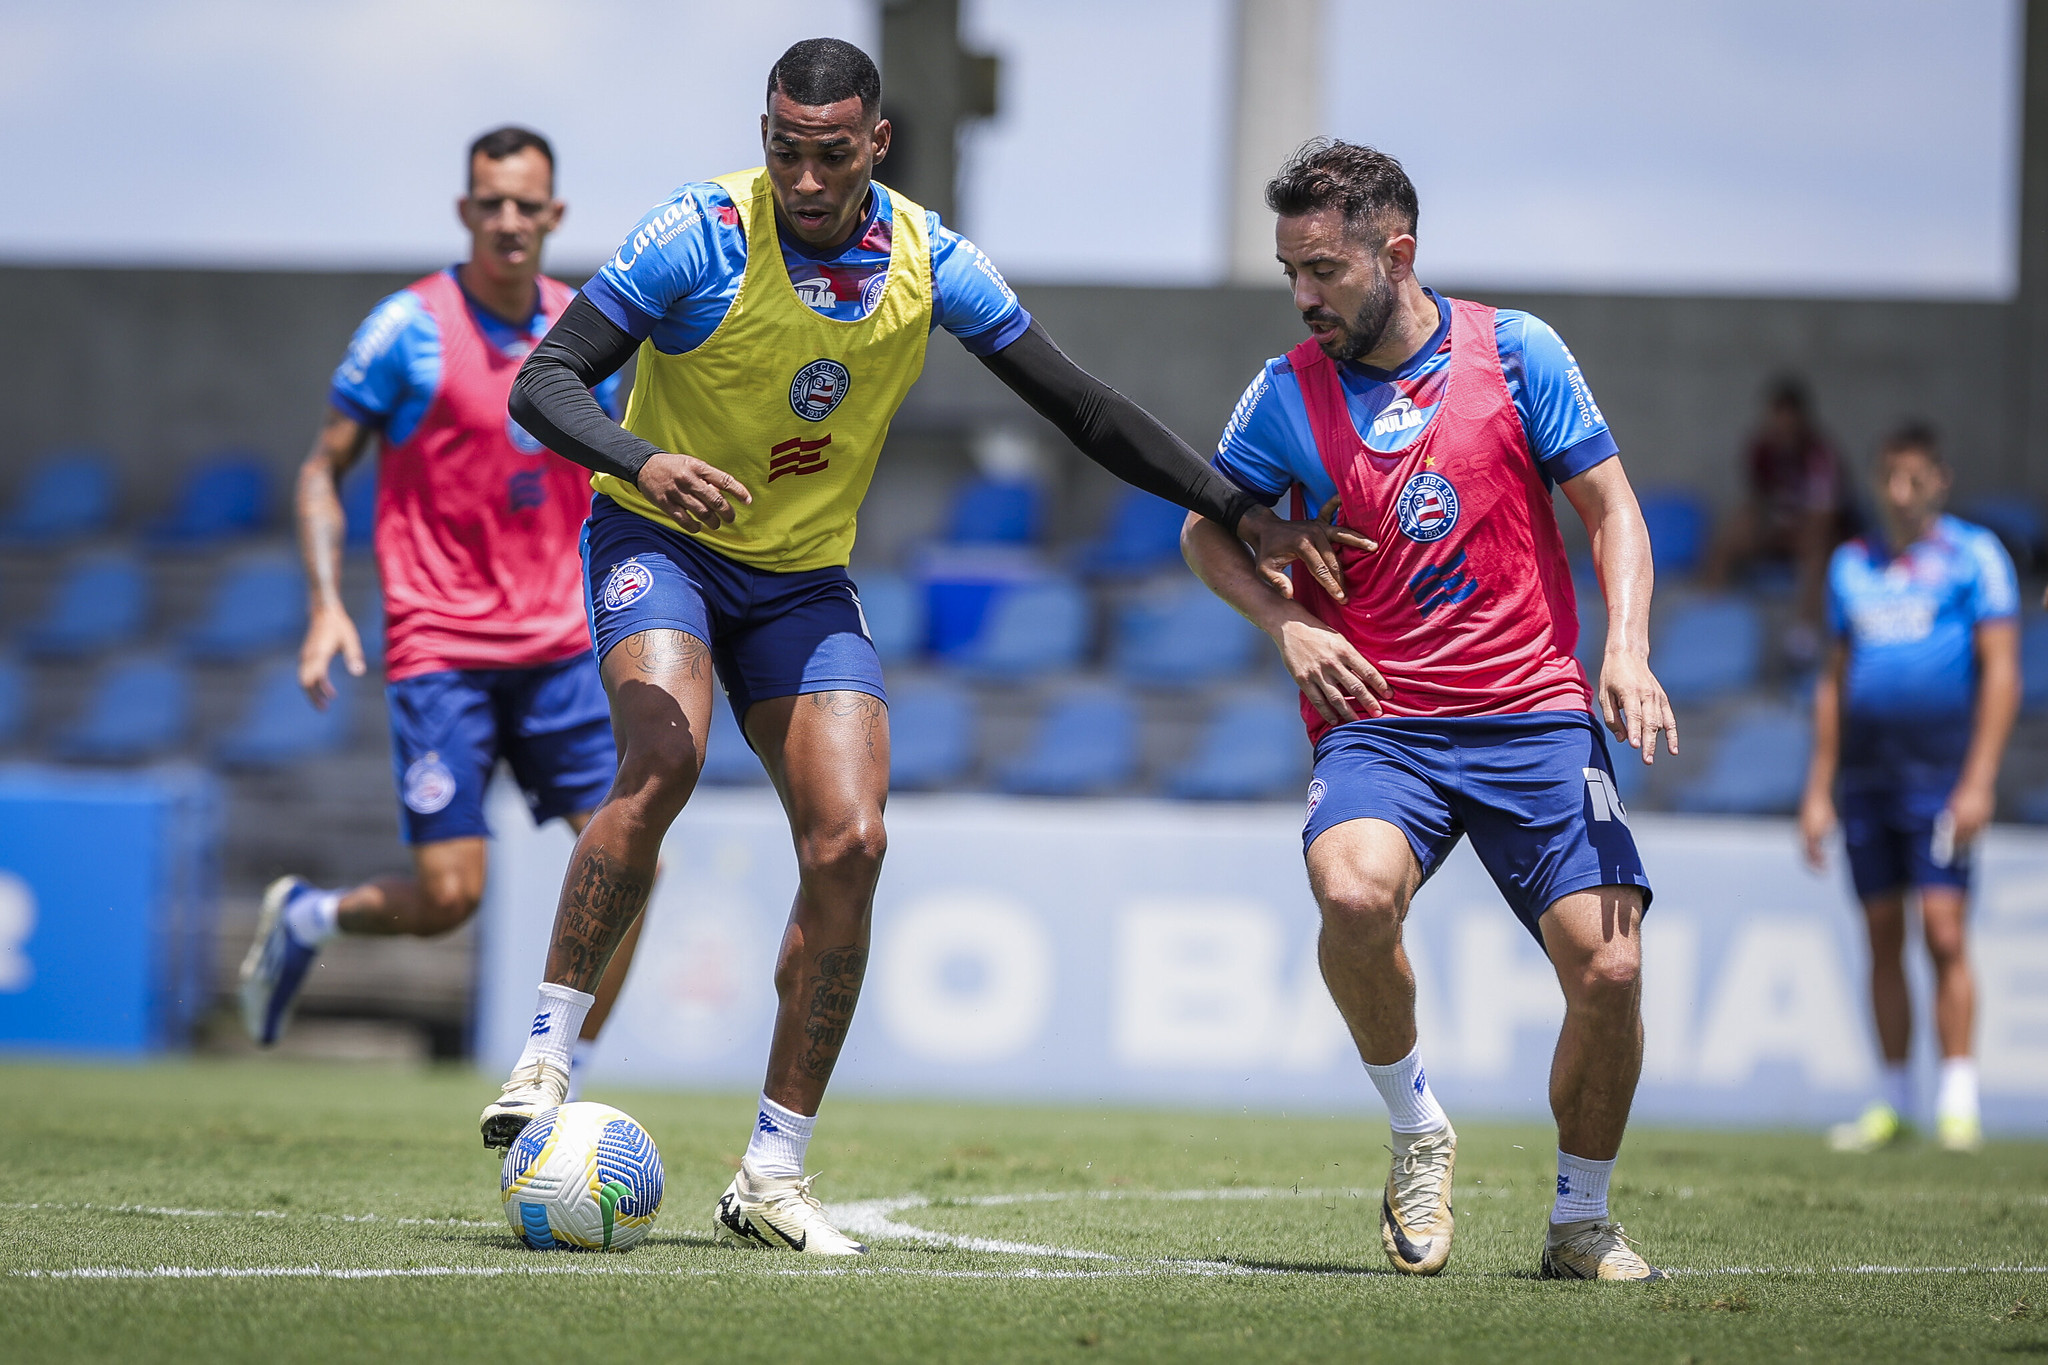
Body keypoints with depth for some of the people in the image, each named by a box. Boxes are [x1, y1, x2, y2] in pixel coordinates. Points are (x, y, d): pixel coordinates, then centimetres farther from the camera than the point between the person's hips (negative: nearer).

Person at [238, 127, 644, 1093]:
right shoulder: (410, 328, -7)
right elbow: (323, 470, -1)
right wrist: (327, 604, -12)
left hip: (560, 644, 5)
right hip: (440, 648, -5)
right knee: (447, 897, -10)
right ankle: (307, 918, 24)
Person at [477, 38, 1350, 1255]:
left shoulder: (928, 261, -7)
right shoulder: (703, 233, -18)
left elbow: (1080, 405, 2)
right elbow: (544, 383, -20)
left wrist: (1240, 512, -3)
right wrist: (643, 460, -40)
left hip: (806, 581, 4)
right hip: (661, 541, -4)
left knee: (850, 843, -12)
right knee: (665, 758, -32)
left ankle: (773, 1177, -4)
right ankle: (546, 1059, -21)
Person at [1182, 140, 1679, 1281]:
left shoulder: (1513, 351, 0)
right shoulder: (1288, 397, 2)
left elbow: (1611, 509, 5)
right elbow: (1208, 531, 16)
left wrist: (1628, 652, -10)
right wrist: (1285, 624, -3)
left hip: (1536, 715, 0)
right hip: (1378, 725, 0)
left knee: (1608, 967, -13)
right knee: (1354, 889, -33)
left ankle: (1582, 1221, 12)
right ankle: (1417, 1134, -6)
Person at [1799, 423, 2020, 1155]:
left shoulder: (1973, 555, 0)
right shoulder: (1852, 564, 15)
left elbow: (2001, 673, -5)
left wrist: (1978, 781, -14)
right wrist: (1819, 790, 14)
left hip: (1941, 777, -5)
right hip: (1866, 779, 5)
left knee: (1943, 929, -13)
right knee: (1883, 937, 5)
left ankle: (1959, 1101, -11)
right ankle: (1893, 1101, 11)